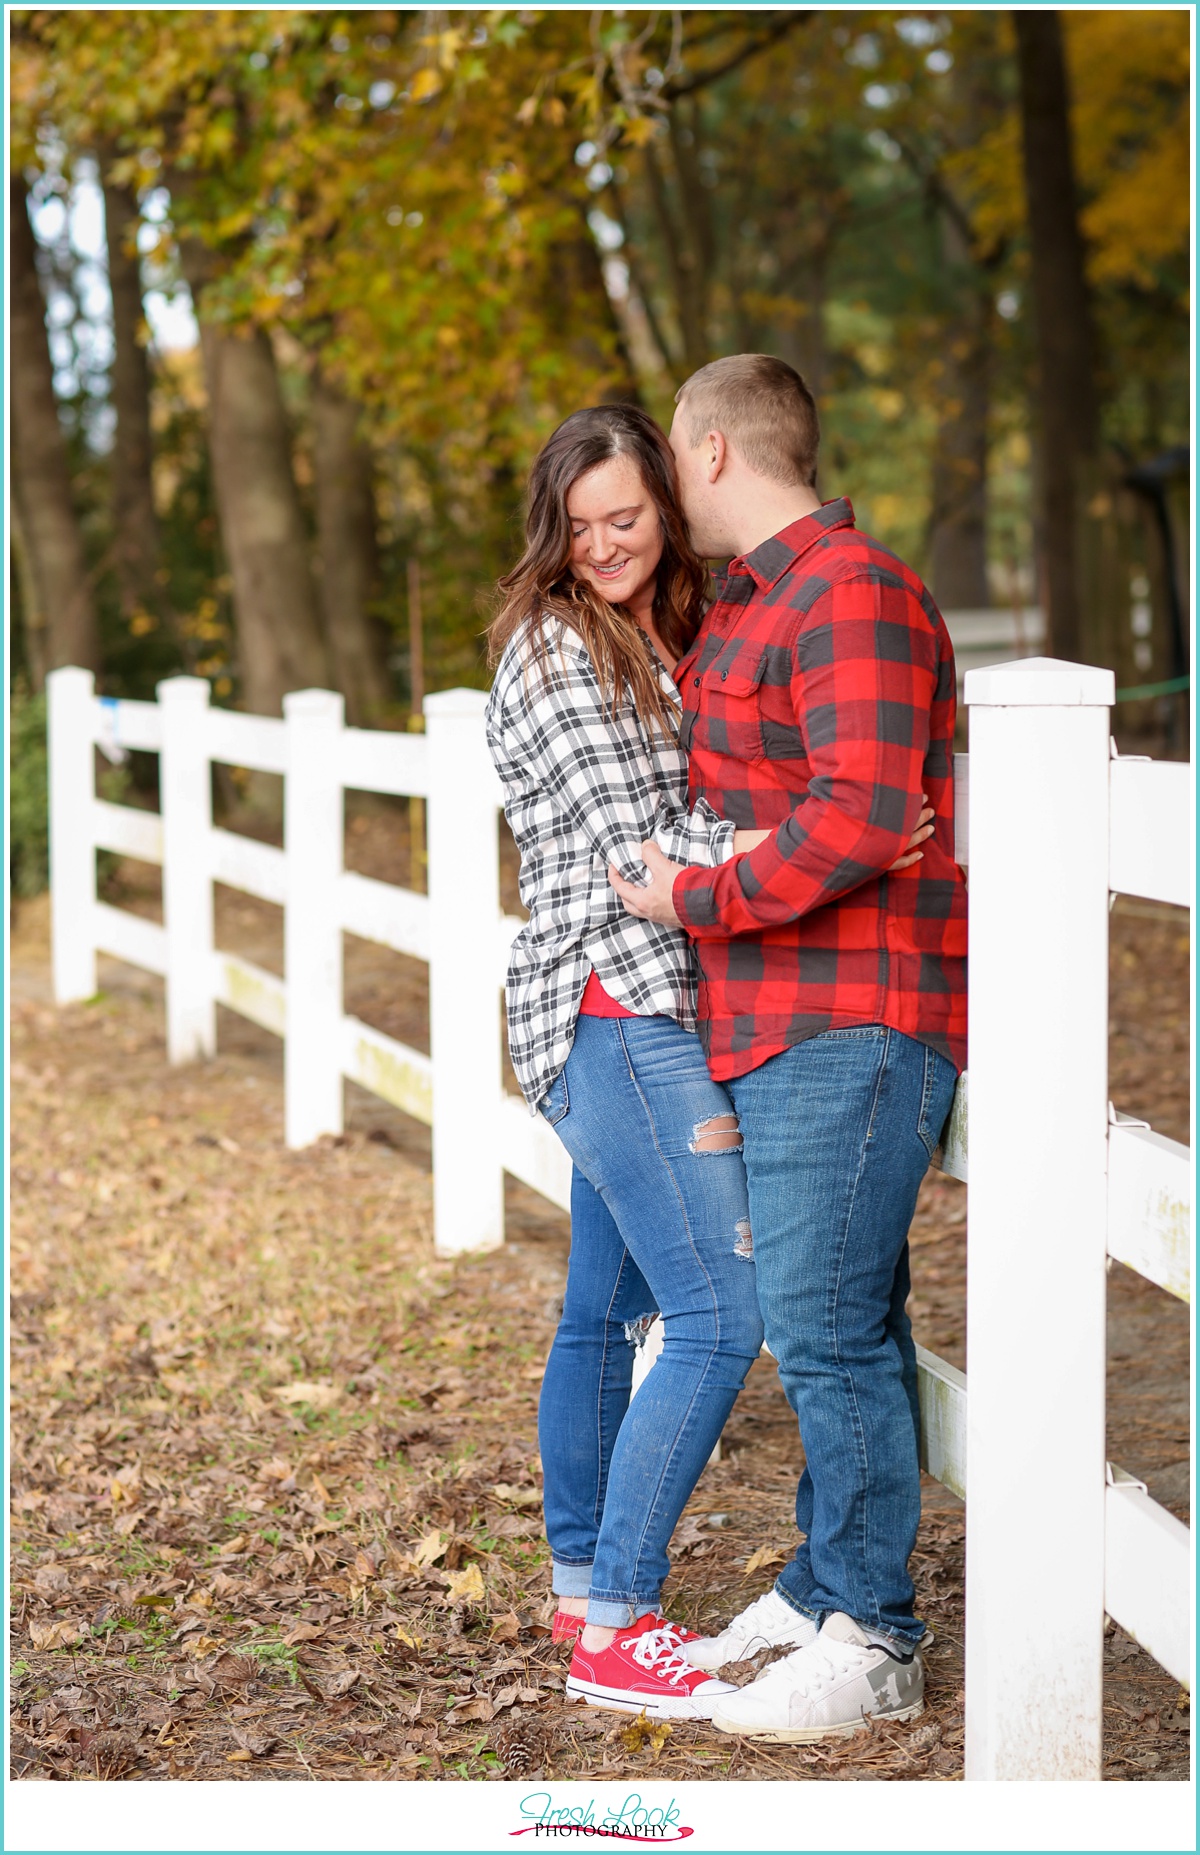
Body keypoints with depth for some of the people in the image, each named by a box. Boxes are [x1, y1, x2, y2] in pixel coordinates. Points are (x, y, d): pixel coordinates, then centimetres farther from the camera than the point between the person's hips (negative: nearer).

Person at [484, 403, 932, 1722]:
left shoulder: (661, 639, 18)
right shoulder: (552, 646, -8)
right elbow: (623, 842, -17)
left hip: (640, 1019, 9)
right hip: (615, 1009, -9)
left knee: (605, 1310, 15)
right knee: (718, 1317, -13)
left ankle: (582, 1590, 25)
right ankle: (614, 1633, -10)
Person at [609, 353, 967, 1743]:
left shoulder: (852, 596, -13)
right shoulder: (743, 611, 20)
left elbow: (858, 819, -24)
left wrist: (698, 900, -17)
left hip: (851, 1026, -10)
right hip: (772, 1025, 10)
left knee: (826, 1326, -9)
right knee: (835, 1320, 14)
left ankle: (871, 1643, -2)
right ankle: (821, 1590, 23)